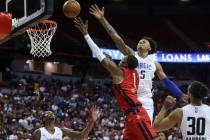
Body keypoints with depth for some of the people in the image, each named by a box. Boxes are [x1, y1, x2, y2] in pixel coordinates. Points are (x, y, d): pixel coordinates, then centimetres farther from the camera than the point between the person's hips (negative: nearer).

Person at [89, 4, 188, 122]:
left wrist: (181, 95, 11)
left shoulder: (154, 63, 11)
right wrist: (102, 19, -13)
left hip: (146, 100, 2)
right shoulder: (131, 55, 4)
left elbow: (167, 81, 16)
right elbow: (116, 38, -4)